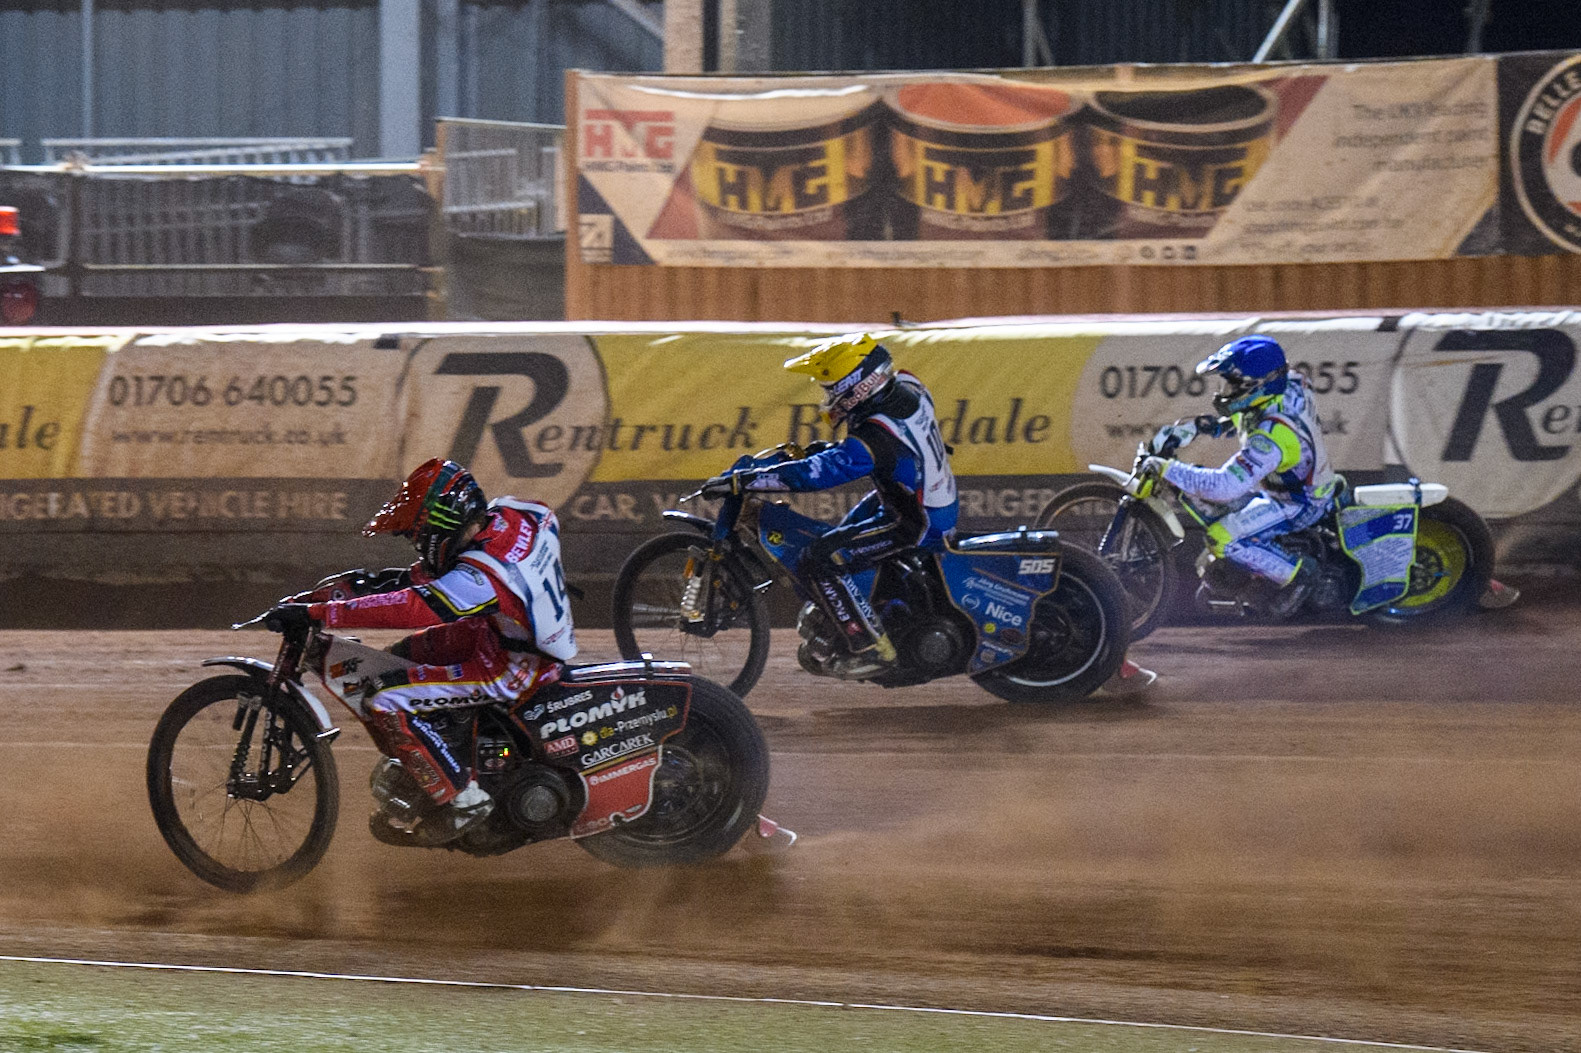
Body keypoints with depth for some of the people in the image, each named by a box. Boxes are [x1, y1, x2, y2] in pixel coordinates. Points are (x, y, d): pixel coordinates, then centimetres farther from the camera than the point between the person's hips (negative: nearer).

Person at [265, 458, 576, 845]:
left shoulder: (481, 576, -33)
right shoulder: (506, 514, -7)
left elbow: (411, 609, -39)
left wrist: (316, 613, -38)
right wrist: (407, 577, 5)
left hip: (512, 668, -10)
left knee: (387, 705, -17)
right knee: (405, 654, 21)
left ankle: (464, 799, -7)